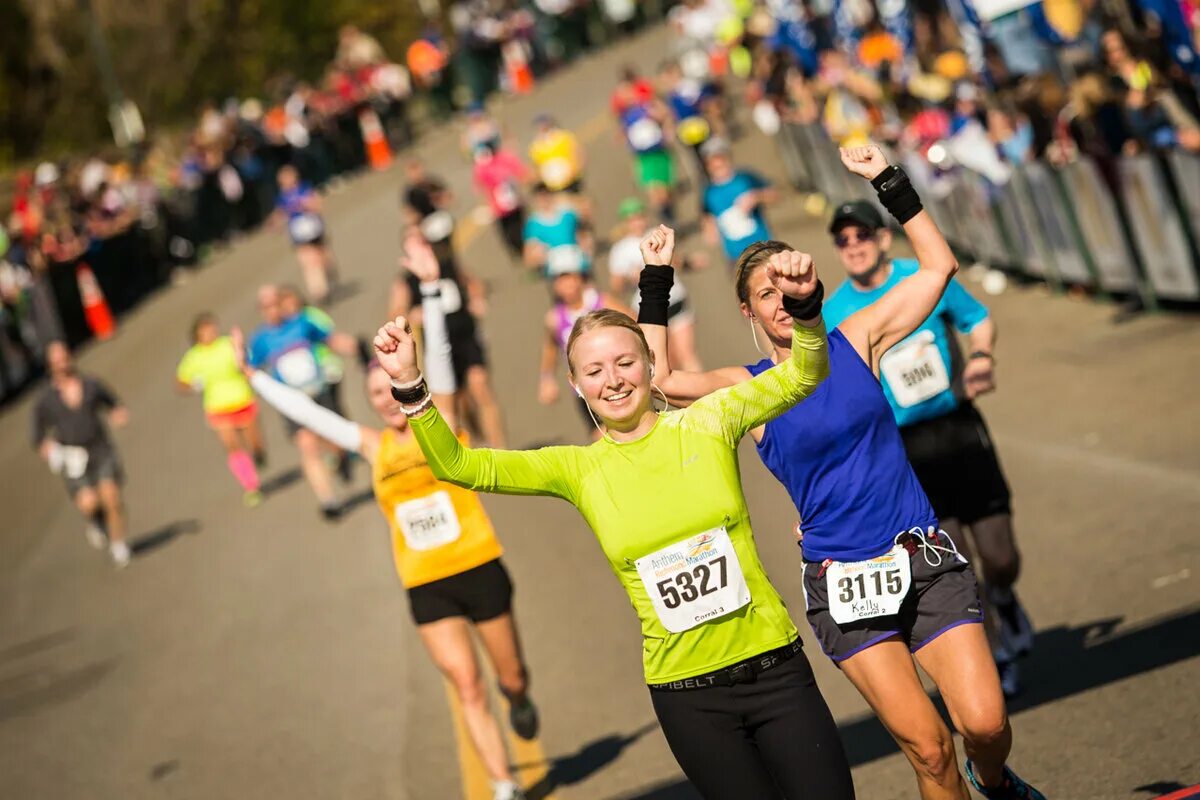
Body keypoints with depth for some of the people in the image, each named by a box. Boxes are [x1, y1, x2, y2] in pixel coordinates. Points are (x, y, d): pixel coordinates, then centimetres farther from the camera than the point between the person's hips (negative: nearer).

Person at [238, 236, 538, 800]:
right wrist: (252, 377, 10)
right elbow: (306, 411, 9)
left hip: (479, 569, -2)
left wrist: (430, 289, -26)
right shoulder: (374, 447, 4)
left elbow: (438, 355, -15)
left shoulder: (440, 424, -3)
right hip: (425, 587, 2)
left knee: (510, 673, 12)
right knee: (466, 688, -2)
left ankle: (517, 695, 49)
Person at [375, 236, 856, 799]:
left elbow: (803, 374, -7)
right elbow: (459, 466, -3)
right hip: (686, 694, 1)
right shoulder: (578, 469, 2)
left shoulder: (707, 424, -1)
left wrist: (804, 306, -27)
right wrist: (410, 387, -17)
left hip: (774, 668, -1)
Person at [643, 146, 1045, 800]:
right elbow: (658, 379, -15)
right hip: (843, 584, -1)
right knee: (927, 747, -9)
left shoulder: (855, 340, 6)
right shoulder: (748, 389, 1)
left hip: (926, 561, 1)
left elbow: (938, 266, 3)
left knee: (985, 724, -8)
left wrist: (890, 183, -2)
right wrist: (655, 290, -10)